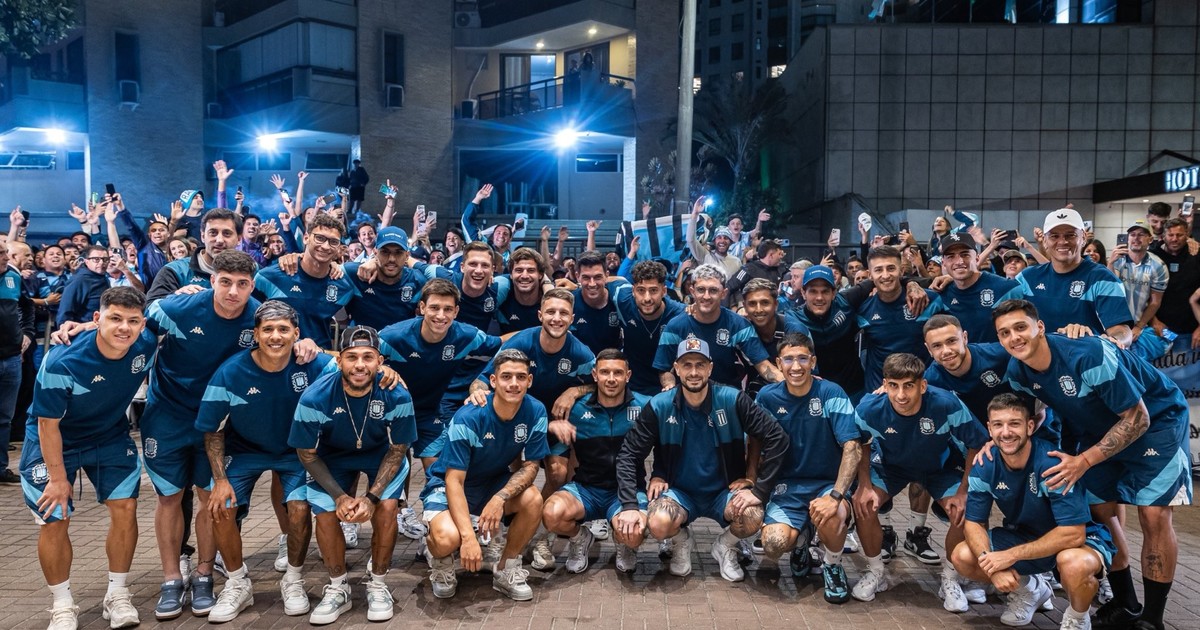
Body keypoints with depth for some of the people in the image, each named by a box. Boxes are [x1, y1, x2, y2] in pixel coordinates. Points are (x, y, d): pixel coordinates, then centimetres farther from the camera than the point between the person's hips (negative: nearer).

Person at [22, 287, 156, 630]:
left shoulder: (146, 345, -23)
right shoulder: (62, 362, -33)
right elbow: (48, 423, -21)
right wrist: (58, 477, -15)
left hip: (111, 436, 3)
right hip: (54, 441, -3)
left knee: (125, 508, -4)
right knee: (54, 520, -4)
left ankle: (118, 596, 14)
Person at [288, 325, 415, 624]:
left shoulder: (396, 396, -29)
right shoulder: (315, 397, -30)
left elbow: (397, 450, -15)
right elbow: (307, 453, -15)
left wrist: (371, 497, -24)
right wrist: (340, 496, -22)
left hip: (381, 454, 0)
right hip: (332, 457, 1)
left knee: (386, 508, -22)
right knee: (326, 513, -18)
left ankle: (377, 583, 3)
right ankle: (338, 588, 7)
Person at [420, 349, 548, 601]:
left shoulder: (535, 412, -15)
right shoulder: (468, 418, -28)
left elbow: (530, 465, -9)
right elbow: (455, 481, -26)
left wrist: (501, 497, -29)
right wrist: (469, 537, -36)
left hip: (495, 482, 4)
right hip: (448, 486, -4)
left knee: (533, 499, -26)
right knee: (448, 538, -33)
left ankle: (506, 569, -2)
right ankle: (440, 560, 7)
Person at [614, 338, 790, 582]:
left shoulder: (733, 400, -13)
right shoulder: (659, 406, -12)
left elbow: (777, 437, -13)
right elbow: (628, 455, -10)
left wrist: (759, 490, -18)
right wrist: (629, 505, -22)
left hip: (724, 491, 0)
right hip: (678, 491, 0)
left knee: (753, 519, -31)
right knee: (658, 524, -32)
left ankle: (725, 546, 7)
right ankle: (683, 542, 8)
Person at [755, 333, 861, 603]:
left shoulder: (831, 394, -13)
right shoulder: (767, 397, -4)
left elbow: (852, 448, -20)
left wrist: (835, 496, -31)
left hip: (827, 483, -2)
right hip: (787, 487, 2)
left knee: (829, 516, -37)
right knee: (774, 546, -24)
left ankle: (833, 567, -1)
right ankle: (801, 539, 16)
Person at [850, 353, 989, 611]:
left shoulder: (947, 405, -35)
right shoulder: (869, 408, -30)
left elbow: (976, 445, -18)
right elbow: (862, 444, -7)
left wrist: (963, 491, -20)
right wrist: (865, 485, -15)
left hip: (939, 467, 0)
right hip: (889, 465, 1)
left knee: (965, 512, -23)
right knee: (862, 504, -23)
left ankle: (950, 579, 6)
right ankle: (876, 572, 5)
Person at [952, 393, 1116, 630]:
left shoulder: (1053, 463, -29)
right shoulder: (984, 466, -14)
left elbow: (1073, 534, -31)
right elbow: (974, 523, -8)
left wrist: (1011, 556, -31)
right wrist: (993, 565, -27)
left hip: (1079, 539, -5)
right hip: (1025, 535, 5)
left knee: (1073, 564, -39)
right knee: (962, 556, -13)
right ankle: (1029, 589, 16)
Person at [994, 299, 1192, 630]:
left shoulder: (1089, 355, -36)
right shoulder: (1017, 371, -15)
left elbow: (1138, 418, -28)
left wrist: (1084, 461, -30)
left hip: (1155, 420, -6)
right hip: (1099, 428, 6)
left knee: (1153, 515, -12)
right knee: (1099, 511, 3)